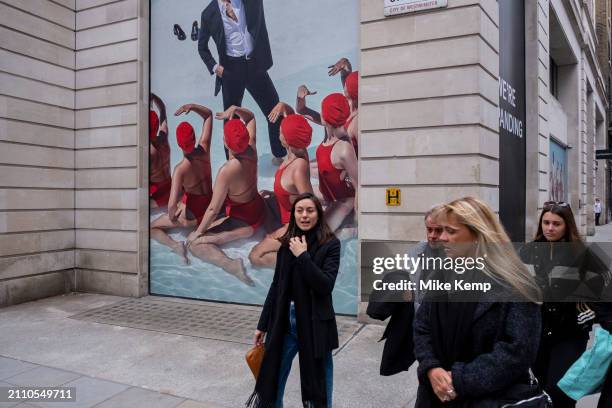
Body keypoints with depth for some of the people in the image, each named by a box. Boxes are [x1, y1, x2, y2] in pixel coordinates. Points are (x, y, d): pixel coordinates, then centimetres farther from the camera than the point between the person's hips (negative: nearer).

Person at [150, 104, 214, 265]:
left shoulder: (180, 169, -30)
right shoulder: (204, 150, -17)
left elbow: (172, 204, -35)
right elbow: (208, 115, -5)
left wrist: (171, 216, -15)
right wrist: (192, 106, -20)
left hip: (191, 216, -5)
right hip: (211, 206, 6)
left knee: (152, 228, 12)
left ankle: (175, 245, -13)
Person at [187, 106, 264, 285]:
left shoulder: (227, 171, -33)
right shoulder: (251, 149, -15)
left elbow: (213, 209, -24)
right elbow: (250, 117, 5)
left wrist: (198, 232, -11)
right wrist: (235, 109, -12)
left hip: (244, 221, -8)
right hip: (258, 208, 8)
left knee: (194, 243, -9)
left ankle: (231, 265, -24)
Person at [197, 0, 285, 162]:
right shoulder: (209, 13, -1)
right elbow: (202, 46, 9)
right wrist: (214, 66, -3)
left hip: (255, 64, 2)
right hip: (231, 70, -1)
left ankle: (280, 155, 27)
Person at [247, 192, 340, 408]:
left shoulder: (330, 244, -8)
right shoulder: (286, 243, 3)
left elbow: (326, 285, -18)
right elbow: (276, 287, 8)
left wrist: (303, 256, -20)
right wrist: (262, 325, 11)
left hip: (315, 323, -4)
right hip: (284, 321, 4)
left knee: (319, 385, 10)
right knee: (271, 380, 13)